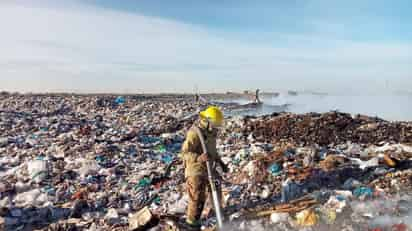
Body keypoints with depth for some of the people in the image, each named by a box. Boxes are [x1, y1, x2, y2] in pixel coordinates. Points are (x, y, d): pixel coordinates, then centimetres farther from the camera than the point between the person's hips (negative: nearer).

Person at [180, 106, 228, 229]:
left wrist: (221, 162, 15)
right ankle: (192, 221, 22)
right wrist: (199, 158, -41)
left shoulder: (210, 132, 4)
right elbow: (185, 153, -25)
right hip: (196, 170, -8)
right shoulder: (194, 133, -24)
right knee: (197, 197, 1)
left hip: (208, 168, 8)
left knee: (216, 189, 24)